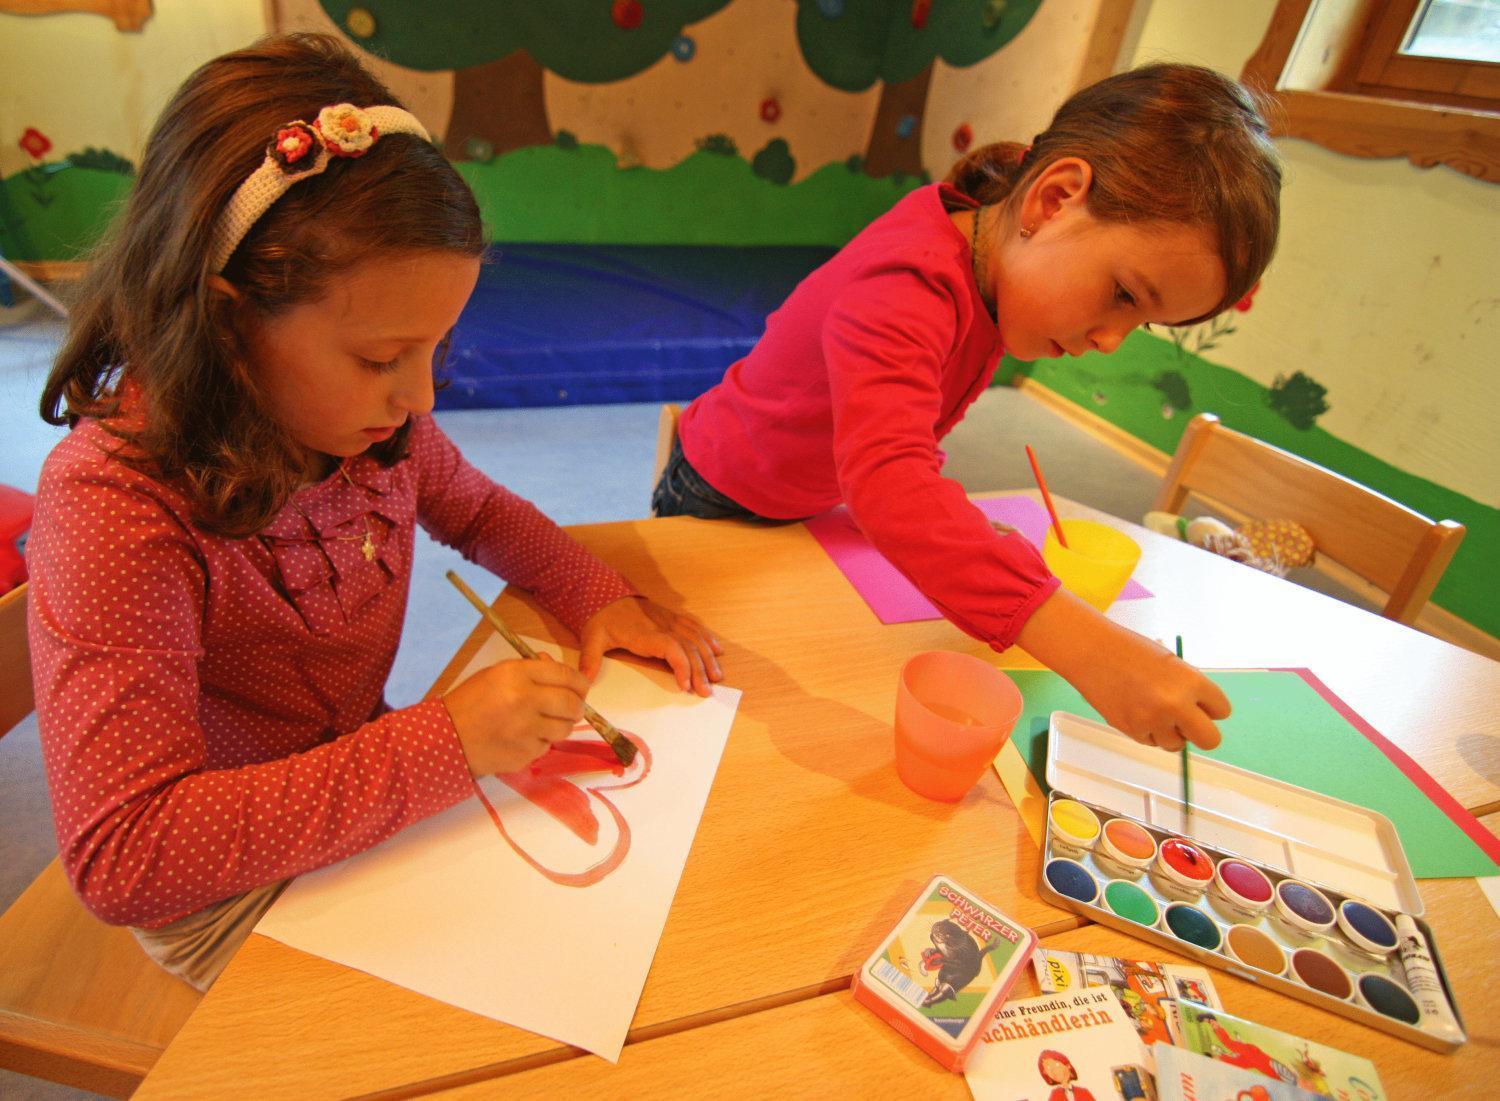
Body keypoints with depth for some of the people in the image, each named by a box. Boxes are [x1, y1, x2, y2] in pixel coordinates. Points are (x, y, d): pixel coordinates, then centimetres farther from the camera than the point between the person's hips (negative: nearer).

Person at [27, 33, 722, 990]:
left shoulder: (367, 411, -12)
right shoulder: (113, 504, -30)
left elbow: (476, 510, 7)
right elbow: (121, 858, -32)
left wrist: (603, 598, -11)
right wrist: (439, 746, -38)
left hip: (365, 793, 5)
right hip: (232, 894, -5)